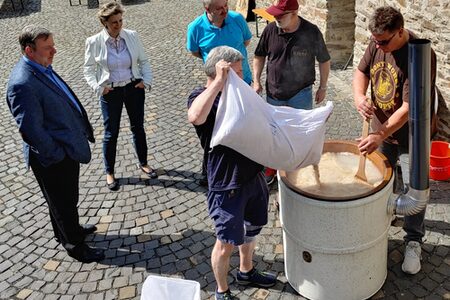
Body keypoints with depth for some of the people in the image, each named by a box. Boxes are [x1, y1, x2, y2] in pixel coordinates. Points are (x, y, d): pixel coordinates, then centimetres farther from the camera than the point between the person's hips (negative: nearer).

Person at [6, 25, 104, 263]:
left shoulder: (42, 68, 4)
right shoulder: (22, 84, -27)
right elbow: (30, 129, -27)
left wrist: (83, 131, 15)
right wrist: (55, 154, -17)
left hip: (67, 149, 9)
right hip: (53, 160, -9)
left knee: (67, 199, 28)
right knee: (62, 203, 11)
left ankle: (70, 229, 49)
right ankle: (74, 245, 30)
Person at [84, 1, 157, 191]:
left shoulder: (132, 36, -6)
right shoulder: (94, 42, -10)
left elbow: (144, 61, 5)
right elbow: (88, 69, -1)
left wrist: (147, 80, -7)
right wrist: (98, 88, -13)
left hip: (134, 88, 2)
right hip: (110, 92, -2)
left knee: (138, 127, 15)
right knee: (111, 133, 6)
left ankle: (143, 163, 35)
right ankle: (109, 172, 23)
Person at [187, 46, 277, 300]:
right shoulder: (202, 96, -17)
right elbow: (195, 117, -43)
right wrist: (219, 81, -38)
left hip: (253, 172, 8)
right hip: (227, 183, -8)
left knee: (252, 227, 26)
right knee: (227, 242, 6)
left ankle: (247, 271, 51)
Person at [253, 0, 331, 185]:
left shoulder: (311, 32, -16)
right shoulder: (270, 30, -10)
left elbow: (324, 60, -2)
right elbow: (259, 56, 7)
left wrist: (323, 87, 1)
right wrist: (256, 81, -1)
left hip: (301, 93, -2)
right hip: (274, 93, 3)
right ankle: (272, 167, 36)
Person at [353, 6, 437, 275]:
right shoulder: (378, 43, -9)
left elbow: (409, 107, -31)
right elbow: (362, 72, 2)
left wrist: (381, 135, -37)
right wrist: (359, 96, -20)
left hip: (410, 135, -6)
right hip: (381, 128, 6)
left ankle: (414, 242, 21)